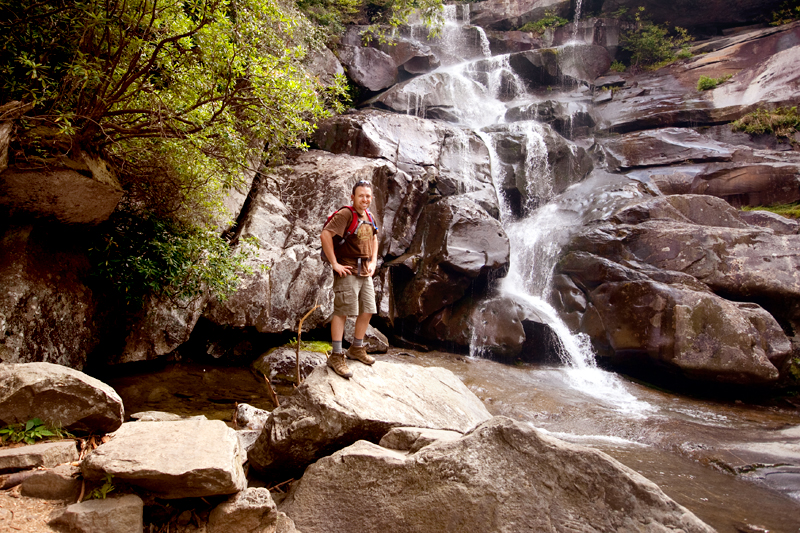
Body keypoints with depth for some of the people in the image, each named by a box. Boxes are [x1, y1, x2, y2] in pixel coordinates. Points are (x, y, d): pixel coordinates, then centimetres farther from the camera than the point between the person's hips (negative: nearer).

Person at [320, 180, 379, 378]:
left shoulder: (369, 217, 12)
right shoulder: (345, 215, -14)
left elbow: (374, 239, 27)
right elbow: (325, 235, -24)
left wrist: (373, 261, 13)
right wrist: (334, 263, -21)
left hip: (365, 272, 8)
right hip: (347, 271, -8)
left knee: (367, 311, 13)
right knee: (341, 312, -5)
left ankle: (356, 349, 30)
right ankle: (336, 356, 2)